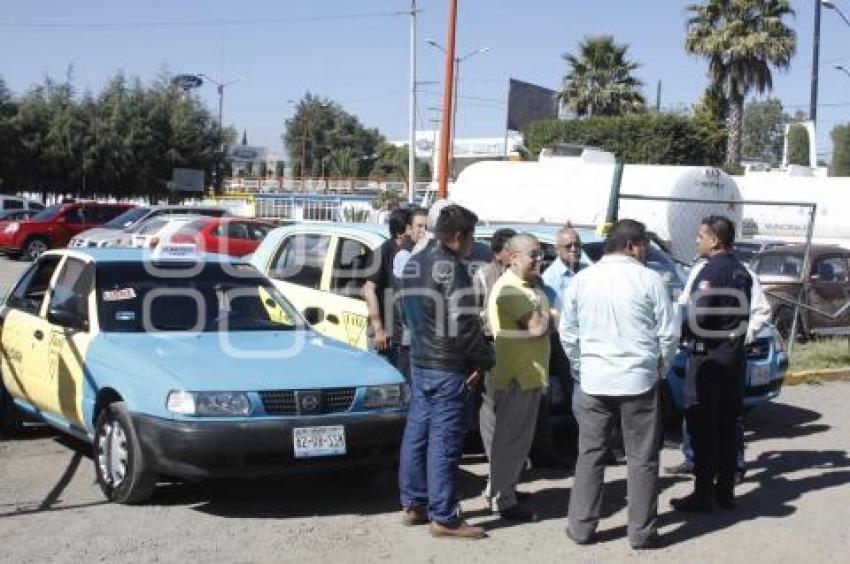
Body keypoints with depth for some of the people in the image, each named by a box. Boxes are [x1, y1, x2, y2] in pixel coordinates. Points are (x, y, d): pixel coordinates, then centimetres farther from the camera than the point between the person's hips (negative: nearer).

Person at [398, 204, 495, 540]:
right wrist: (484, 359, -9)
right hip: (449, 369, -9)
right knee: (444, 443, -4)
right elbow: (464, 326, -21)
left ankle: (413, 505, 23)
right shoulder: (451, 269, -18)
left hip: (419, 362, 9)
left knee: (416, 434, 14)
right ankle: (444, 518, 2)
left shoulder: (413, 264, 11)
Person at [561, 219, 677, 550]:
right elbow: (668, 333, -3)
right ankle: (642, 532, 11)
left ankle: (582, 526, 15)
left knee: (590, 455, 11)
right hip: (639, 380, -3)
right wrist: (660, 366, 12)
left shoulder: (581, 280, 4)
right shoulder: (649, 279, -6)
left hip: (594, 381, 3)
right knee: (642, 458, 6)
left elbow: (568, 334, 8)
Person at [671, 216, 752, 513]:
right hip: (734, 355, 8)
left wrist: (681, 331, -3)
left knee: (703, 429, -2)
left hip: (708, 357, -8)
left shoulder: (710, 271, -15)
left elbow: (699, 318, -20)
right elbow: (743, 315, 14)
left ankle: (702, 495, 1)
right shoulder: (742, 272, 11)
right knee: (727, 427, 12)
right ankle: (725, 492, 18)